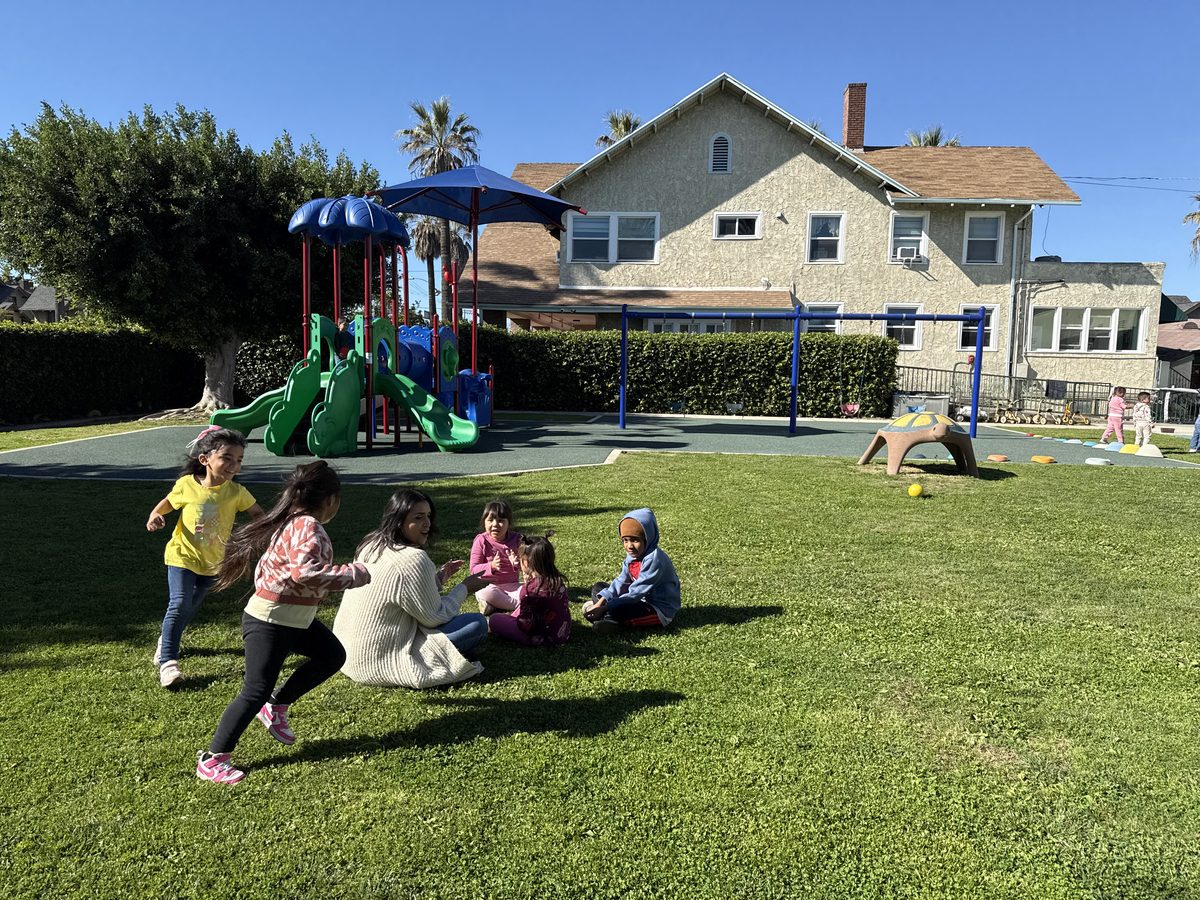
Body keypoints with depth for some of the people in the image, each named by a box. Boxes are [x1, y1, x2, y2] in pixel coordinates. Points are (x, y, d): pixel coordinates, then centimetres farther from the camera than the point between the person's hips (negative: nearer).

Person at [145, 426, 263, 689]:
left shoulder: (236, 492, -13)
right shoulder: (187, 485, -14)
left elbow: (259, 515, -5)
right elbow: (164, 506, 1)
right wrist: (155, 517, -20)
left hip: (212, 562, 3)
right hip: (183, 556, -3)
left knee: (191, 608, 19)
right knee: (179, 604, -17)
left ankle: (167, 641, 47)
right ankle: (167, 662, -9)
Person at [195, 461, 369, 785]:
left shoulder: (292, 521, 7)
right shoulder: (307, 527, -23)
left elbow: (264, 567, 14)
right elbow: (306, 573, -38)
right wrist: (353, 574, -28)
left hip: (295, 619, 10)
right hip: (269, 623, -10)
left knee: (332, 655, 16)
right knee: (256, 692, -3)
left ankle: (277, 707, 24)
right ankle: (212, 760, 9)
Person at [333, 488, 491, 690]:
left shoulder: (372, 544, 4)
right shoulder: (413, 560, -23)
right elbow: (434, 617, -13)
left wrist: (439, 577, 10)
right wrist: (465, 588, 0)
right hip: (377, 663, -9)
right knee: (477, 623, -12)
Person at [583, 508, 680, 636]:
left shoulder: (654, 559, -25)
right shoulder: (632, 555, 2)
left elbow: (635, 593, -26)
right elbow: (621, 582, -1)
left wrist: (605, 607, -26)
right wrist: (601, 601, -16)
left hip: (660, 610, -10)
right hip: (642, 600, 10)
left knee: (614, 611, -33)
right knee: (598, 587, 9)